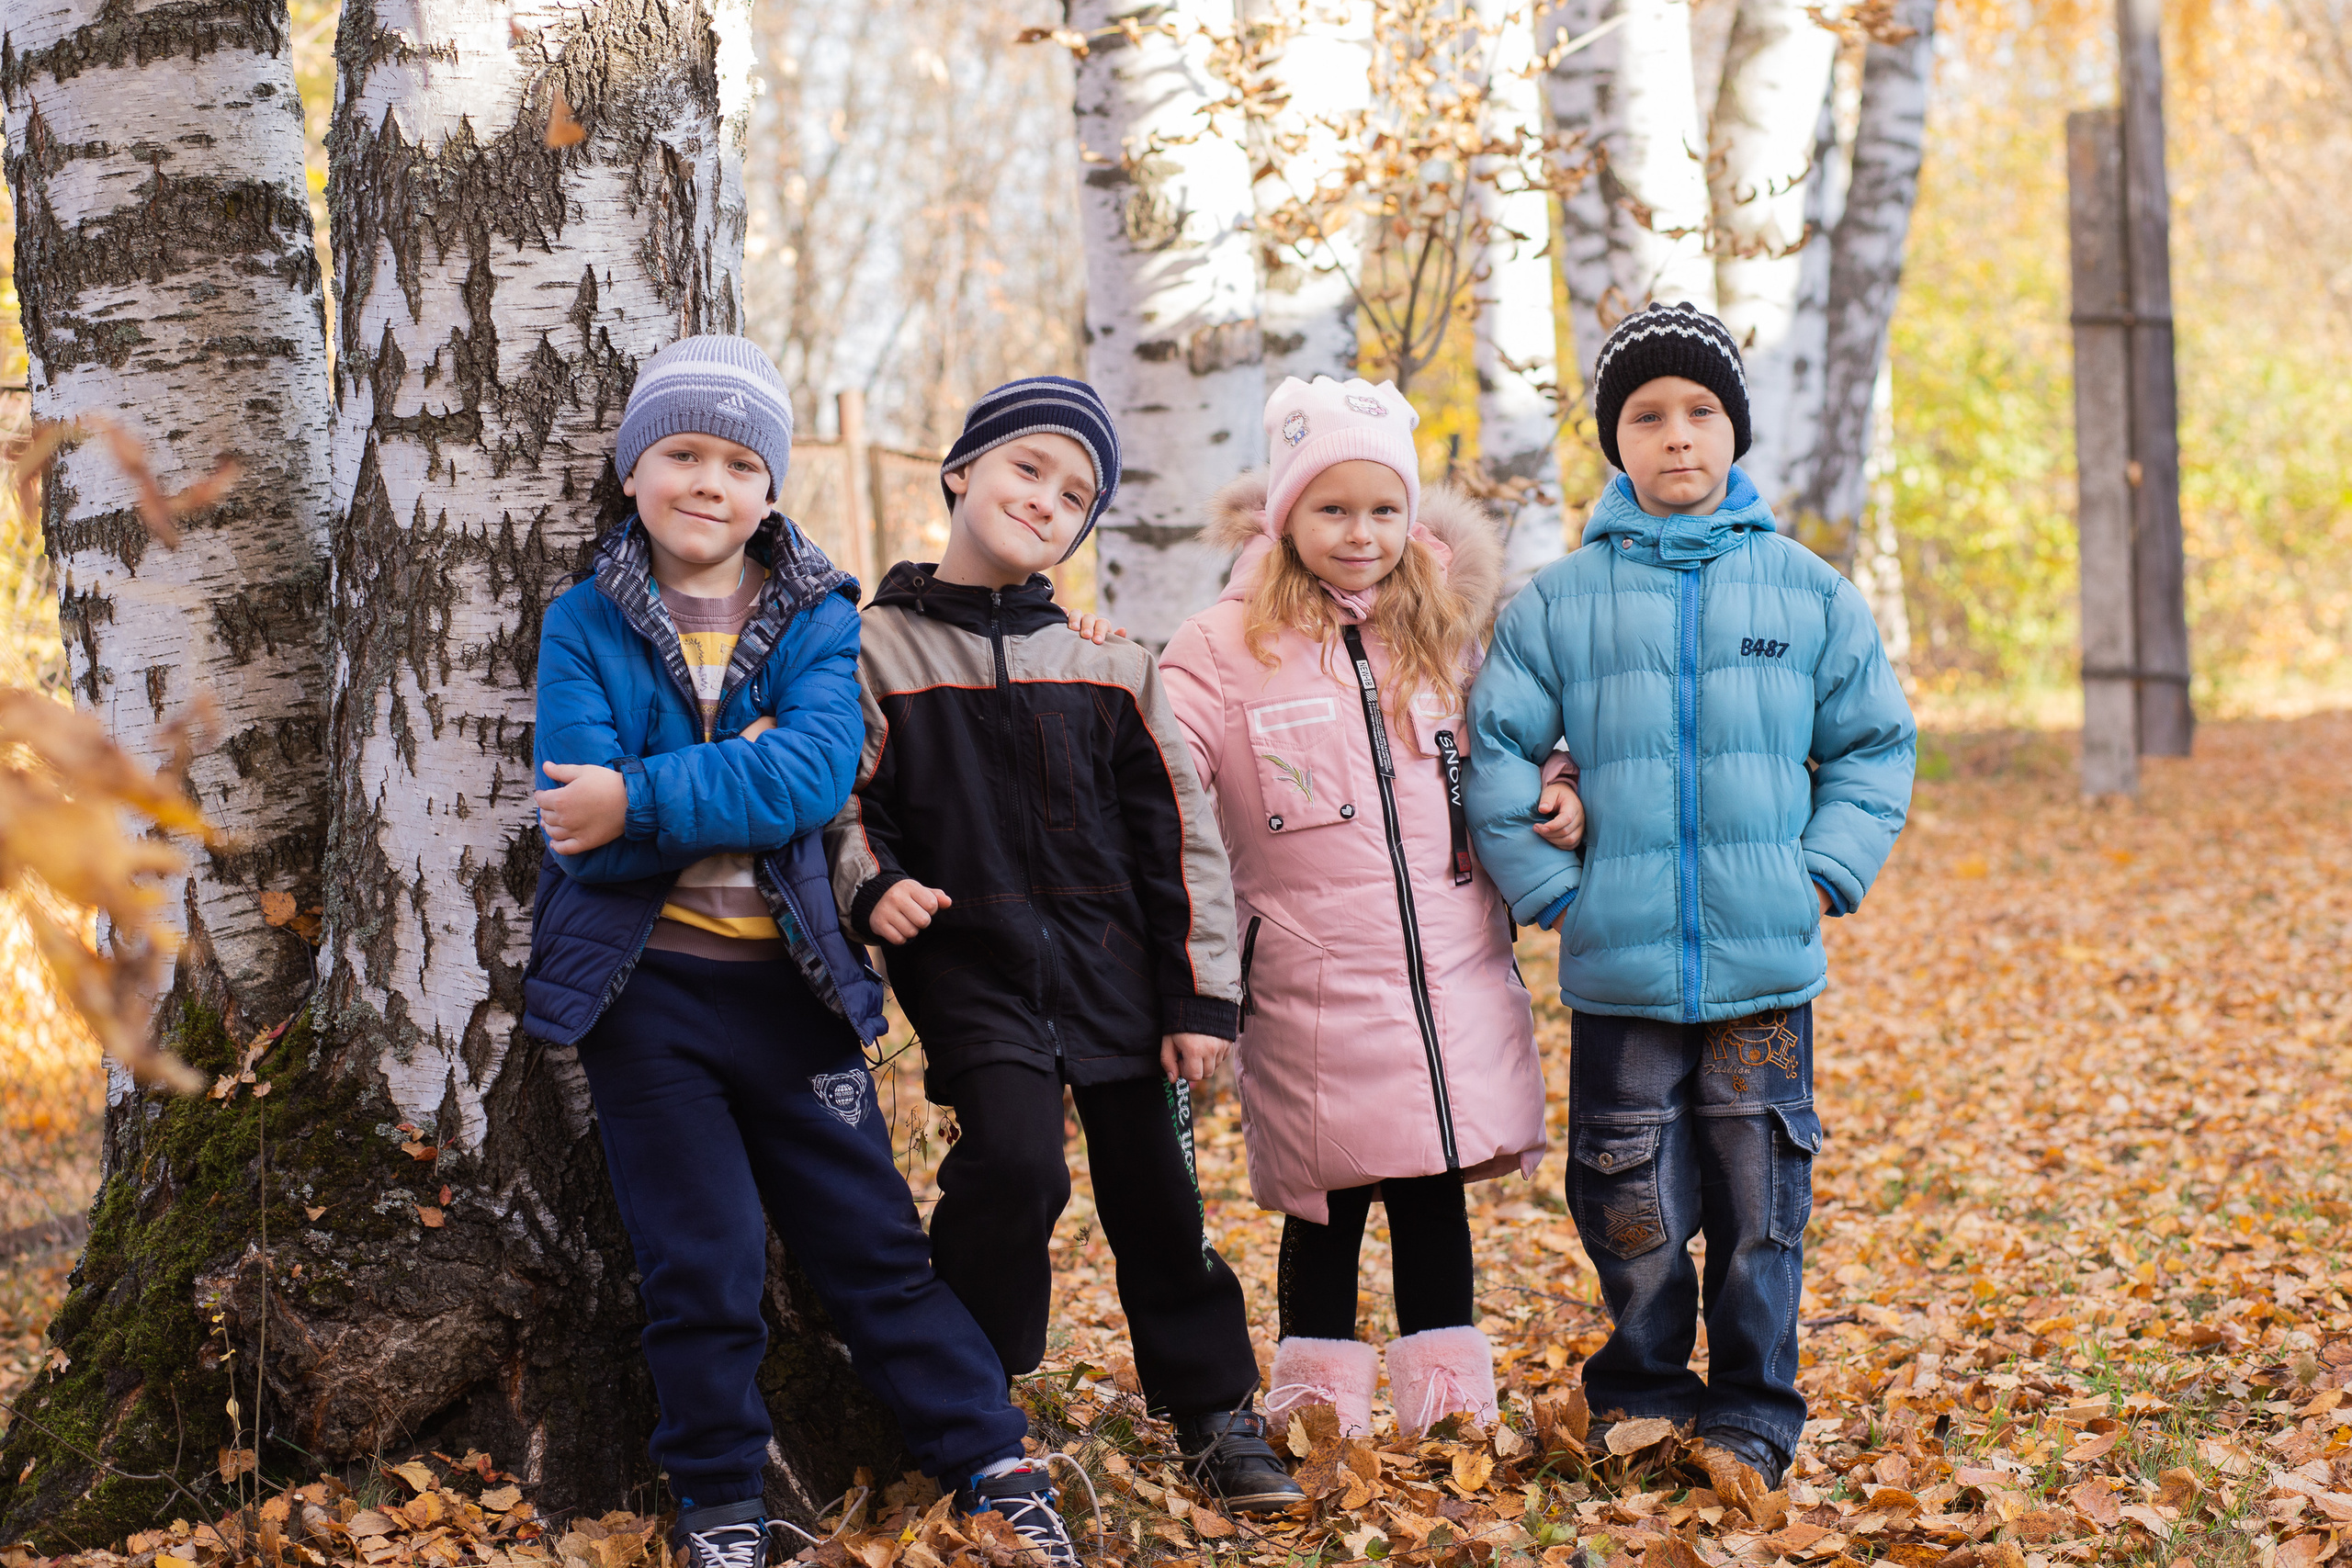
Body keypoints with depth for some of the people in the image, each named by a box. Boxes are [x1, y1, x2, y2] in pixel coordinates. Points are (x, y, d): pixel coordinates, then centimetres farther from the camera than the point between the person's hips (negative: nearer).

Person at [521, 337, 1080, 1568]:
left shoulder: (815, 620, 2)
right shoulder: (585, 624, -1)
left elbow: (816, 772, -17)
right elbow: (580, 826, -13)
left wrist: (641, 801, -23)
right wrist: (743, 780, -17)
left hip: (787, 980, 1)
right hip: (644, 985, -1)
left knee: (872, 1242, 7)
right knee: (702, 1266, 3)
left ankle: (992, 1463, 18)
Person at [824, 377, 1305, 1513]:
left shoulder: (1107, 664, 5)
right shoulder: (877, 648, 0)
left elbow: (1176, 835, 6)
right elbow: (844, 801, 4)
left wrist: (1200, 995, 1)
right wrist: (869, 886, -18)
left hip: (1112, 968, 3)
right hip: (971, 968, -2)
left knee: (1155, 1191, 7)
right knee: (1012, 1165, -20)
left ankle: (1214, 1411, 23)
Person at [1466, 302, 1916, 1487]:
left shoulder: (1807, 591, 5)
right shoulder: (1559, 602, 2)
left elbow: (1875, 744, 11)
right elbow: (1495, 756, 6)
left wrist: (1827, 874, 1)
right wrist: (1549, 890, -2)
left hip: (1769, 963, 0)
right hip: (1619, 966, 0)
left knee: (1760, 1204, 6)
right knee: (1631, 1206, 5)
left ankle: (1751, 1413, 20)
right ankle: (1642, 1392, 24)